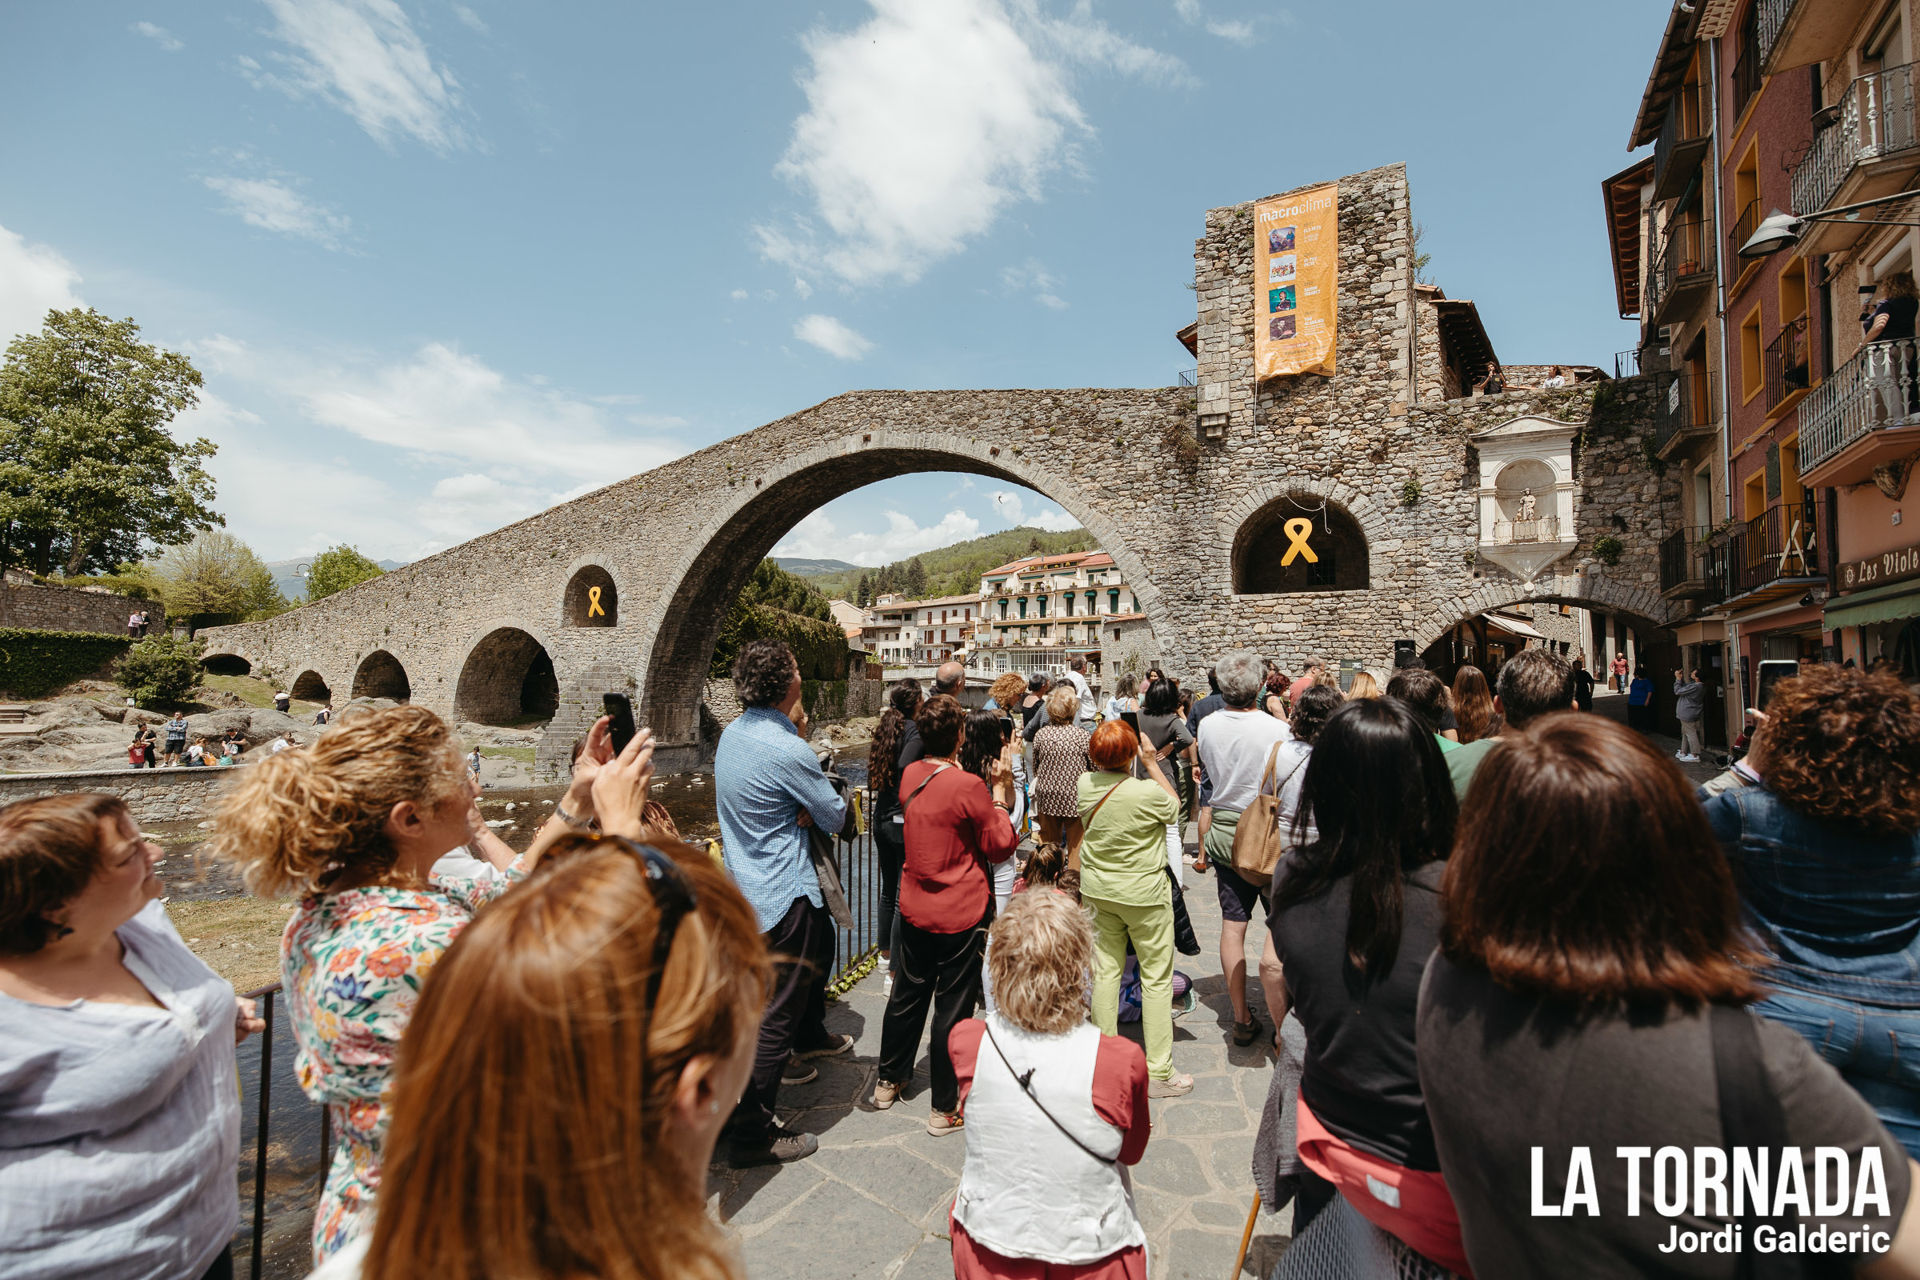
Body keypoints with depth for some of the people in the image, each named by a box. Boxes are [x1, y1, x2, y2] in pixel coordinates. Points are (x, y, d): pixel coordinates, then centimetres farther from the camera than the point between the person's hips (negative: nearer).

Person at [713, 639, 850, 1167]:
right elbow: (835, 816, -12)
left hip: (747, 880, 10)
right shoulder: (788, 751, -26)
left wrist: (799, 810, -4)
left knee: (822, 935, 31)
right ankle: (753, 1133, 12)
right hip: (782, 893, -10)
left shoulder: (732, 733, 2)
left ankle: (811, 1034, 52)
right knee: (776, 1014, 1)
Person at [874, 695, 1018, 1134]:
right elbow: (1001, 845, -12)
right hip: (961, 913, -6)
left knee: (908, 994, 22)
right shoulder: (968, 786, -22)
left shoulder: (910, 775, -1)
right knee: (953, 1006, 7)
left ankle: (889, 1080, 39)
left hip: (915, 907, 7)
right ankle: (946, 1108, 20)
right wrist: (999, 794, -6)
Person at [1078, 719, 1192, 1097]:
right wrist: (1152, 764, -4)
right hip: (1144, 894, -5)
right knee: (1156, 979, 8)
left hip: (1099, 891, 5)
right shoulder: (1147, 791, -24)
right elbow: (1174, 807, -2)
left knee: (1106, 971, 15)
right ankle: (1159, 1073, 15)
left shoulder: (1085, 784, -10)